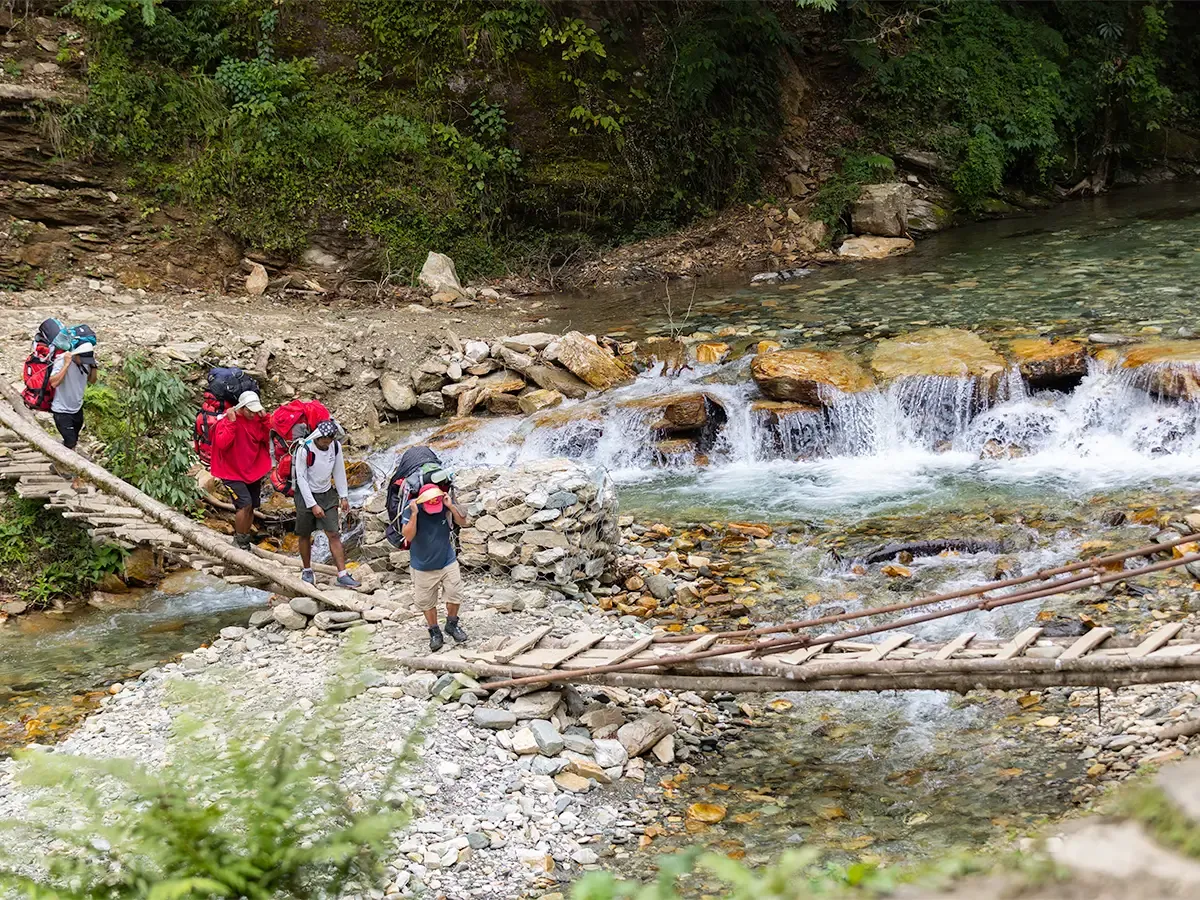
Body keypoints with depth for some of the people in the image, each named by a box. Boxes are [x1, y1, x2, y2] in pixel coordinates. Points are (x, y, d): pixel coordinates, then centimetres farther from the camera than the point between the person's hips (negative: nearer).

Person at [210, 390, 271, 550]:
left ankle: (244, 540, 24)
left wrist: (265, 419, -9)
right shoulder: (225, 420, -15)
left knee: (251, 507, 8)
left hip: (254, 472, 6)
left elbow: (268, 438, 1)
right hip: (232, 473, -6)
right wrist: (231, 422, -30)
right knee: (245, 504, -18)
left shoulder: (257, 419, 1)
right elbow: (222, 444, -27)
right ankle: (239, 541, -2)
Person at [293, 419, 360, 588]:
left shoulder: (336, 446, -7)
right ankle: (307, 570, 27)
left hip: (327, 494, 3)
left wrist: (343, 496, 4)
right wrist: (313, 505, -18)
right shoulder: (304, 450, -22)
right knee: (305, 535, 8)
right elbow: (301, 478, -18)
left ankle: (342, 574, -6)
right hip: (306, 495, -3)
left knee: (334, 534, -4)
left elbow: (339, 471, 5)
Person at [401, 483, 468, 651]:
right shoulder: (411, 509, -20)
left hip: (447, 561, 1)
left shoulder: (446, 505, -15)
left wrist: (451, 507, -27)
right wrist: (414, 514, -35)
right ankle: (434, 632, 27)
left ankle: (452, 624, 30)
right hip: (423, 566, -1)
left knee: (454, 596, 5)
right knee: (426, 602, 9)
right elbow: (408, 536, -25)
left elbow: (463, 522, -13)